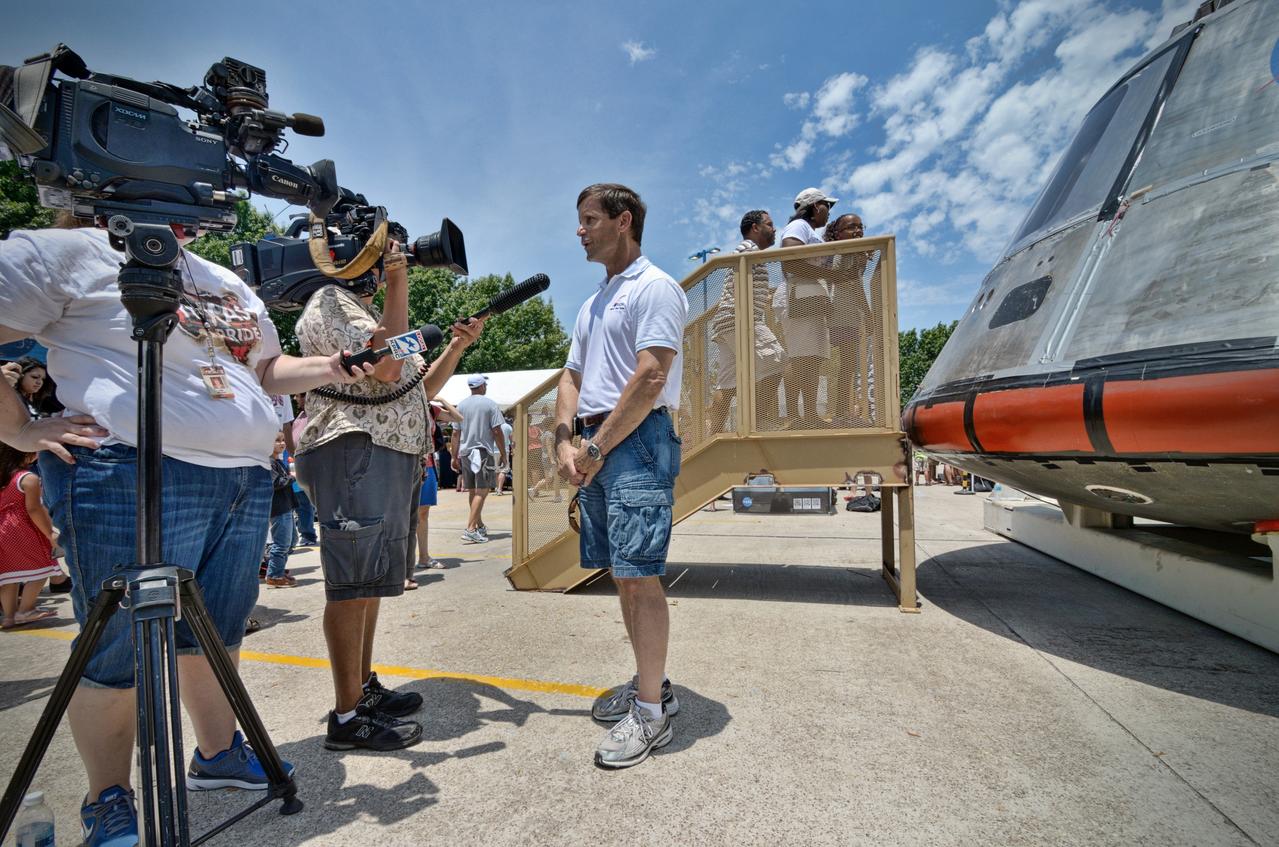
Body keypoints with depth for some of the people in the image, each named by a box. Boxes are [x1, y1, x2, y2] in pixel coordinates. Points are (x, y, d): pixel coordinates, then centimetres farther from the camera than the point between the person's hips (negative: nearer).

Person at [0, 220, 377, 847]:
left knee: (217, 633, 16)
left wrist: (330, 368, 9)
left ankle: (218, 754, 34)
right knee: (123, 650, 4)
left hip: (247, 478, 7)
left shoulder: (230, 285, 21)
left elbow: (267, 370, 26)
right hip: (132, 478, -6)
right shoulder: (68, 252, 0)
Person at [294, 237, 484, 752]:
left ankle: (365, 687, 25)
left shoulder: (370, 310, 27)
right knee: (353, 584, -7)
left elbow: (420, 388, 25)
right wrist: (399, 286, -11)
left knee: (370, 580, 14)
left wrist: (457, 347, 11)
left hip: (392, 456, 10)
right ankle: (347, 716, 2)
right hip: (354, 453, -10)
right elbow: (386, 368, -19)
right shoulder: (329, 303, -2)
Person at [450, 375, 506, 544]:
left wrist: (455, 457, 13)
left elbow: (455, 433, 8)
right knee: (482, 491, -6)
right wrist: (503, 453, 0)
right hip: (484, 451, -5)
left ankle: (480, 525, 27)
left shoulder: (461, 405, 9)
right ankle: (470, 529, -15)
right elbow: (497, 431, -8)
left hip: (465, 452, 6)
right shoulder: (490, 404, -4)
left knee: (472, 491, 14)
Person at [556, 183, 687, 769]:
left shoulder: (654, 288, -5)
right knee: (622, 575, 13)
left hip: (636, 441, -9)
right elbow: (572, 377, 19)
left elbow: (650, 378, -17)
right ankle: (650, 683, 28)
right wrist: (565, 442, 3)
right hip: (595, 449, 9)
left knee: (638, 575, -7)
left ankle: (651, 712, 7)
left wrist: (596, 447, -14)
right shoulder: (593, 304, 23)